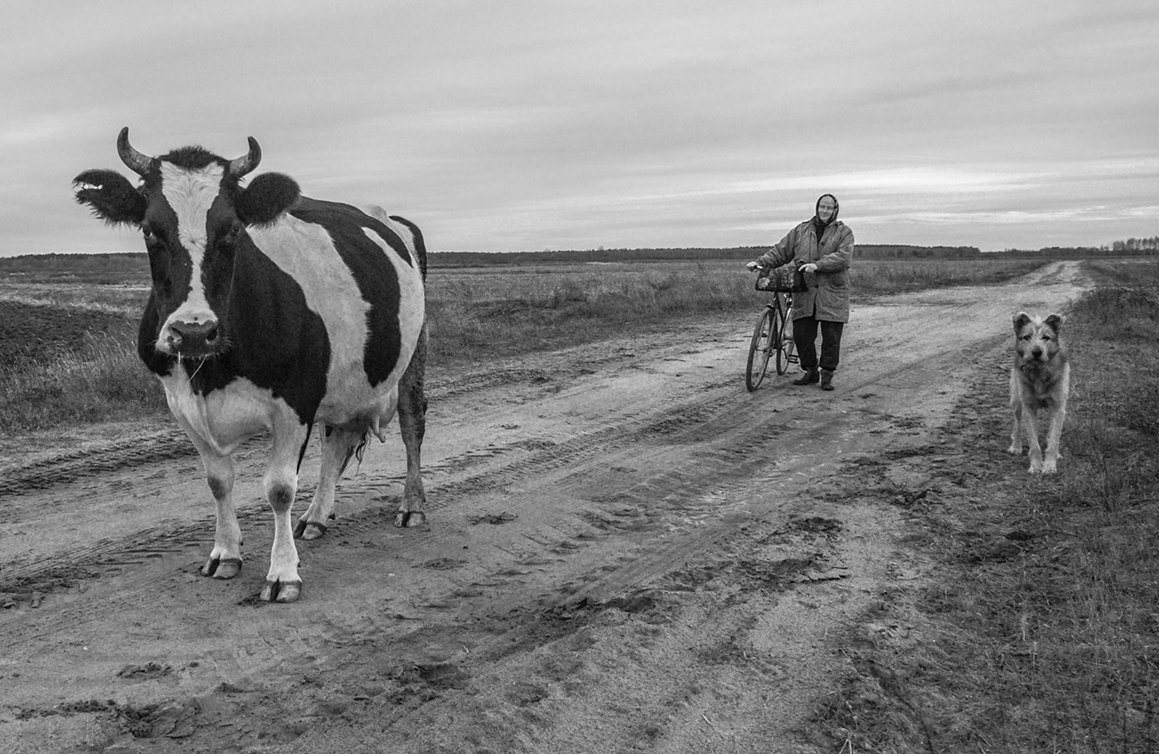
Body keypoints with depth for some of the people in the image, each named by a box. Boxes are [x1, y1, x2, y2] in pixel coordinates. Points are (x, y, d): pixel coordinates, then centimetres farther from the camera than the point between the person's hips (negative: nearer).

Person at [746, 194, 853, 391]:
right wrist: (761, 262, -4)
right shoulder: (801, 230, 13)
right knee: (801, 334, 0)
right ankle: (810, 371, 18)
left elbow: (843, 257, -13)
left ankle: (827, 376, 10)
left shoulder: (844, 232, 4)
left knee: (831, 336, -2)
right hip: (805, 292, 3)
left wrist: (818, 265, -25)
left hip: (832, 293, -3)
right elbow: (780, 251, 11)